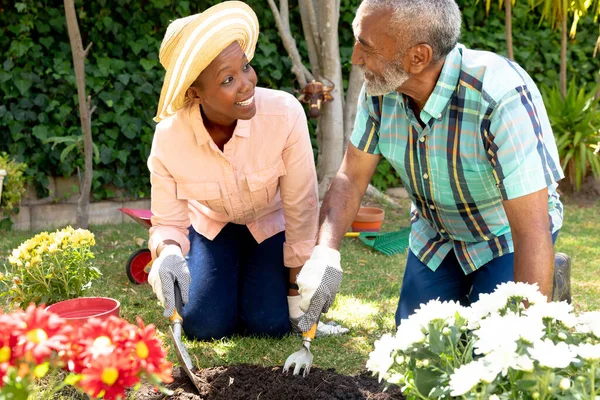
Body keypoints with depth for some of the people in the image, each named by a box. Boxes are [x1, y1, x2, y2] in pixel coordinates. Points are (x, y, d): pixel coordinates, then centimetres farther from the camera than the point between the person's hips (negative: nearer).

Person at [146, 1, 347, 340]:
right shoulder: (168, 138, -30)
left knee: (268, 323, -13)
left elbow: (301, 210, -26)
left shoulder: (285, 113, -36)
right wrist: (169, 253, -45)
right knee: (204, 326, -9)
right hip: (212, 224, 1)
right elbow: (168, 222, -18)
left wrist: (298, 300, -19)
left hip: (271, 223, -1)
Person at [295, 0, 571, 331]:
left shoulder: (504, 98, -36)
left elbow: (532, 232, -35)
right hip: (435, 235, 5)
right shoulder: (380, 88, -19)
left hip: (506, 236, -5)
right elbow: (351, 177, -8)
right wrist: (325, 253, -25)